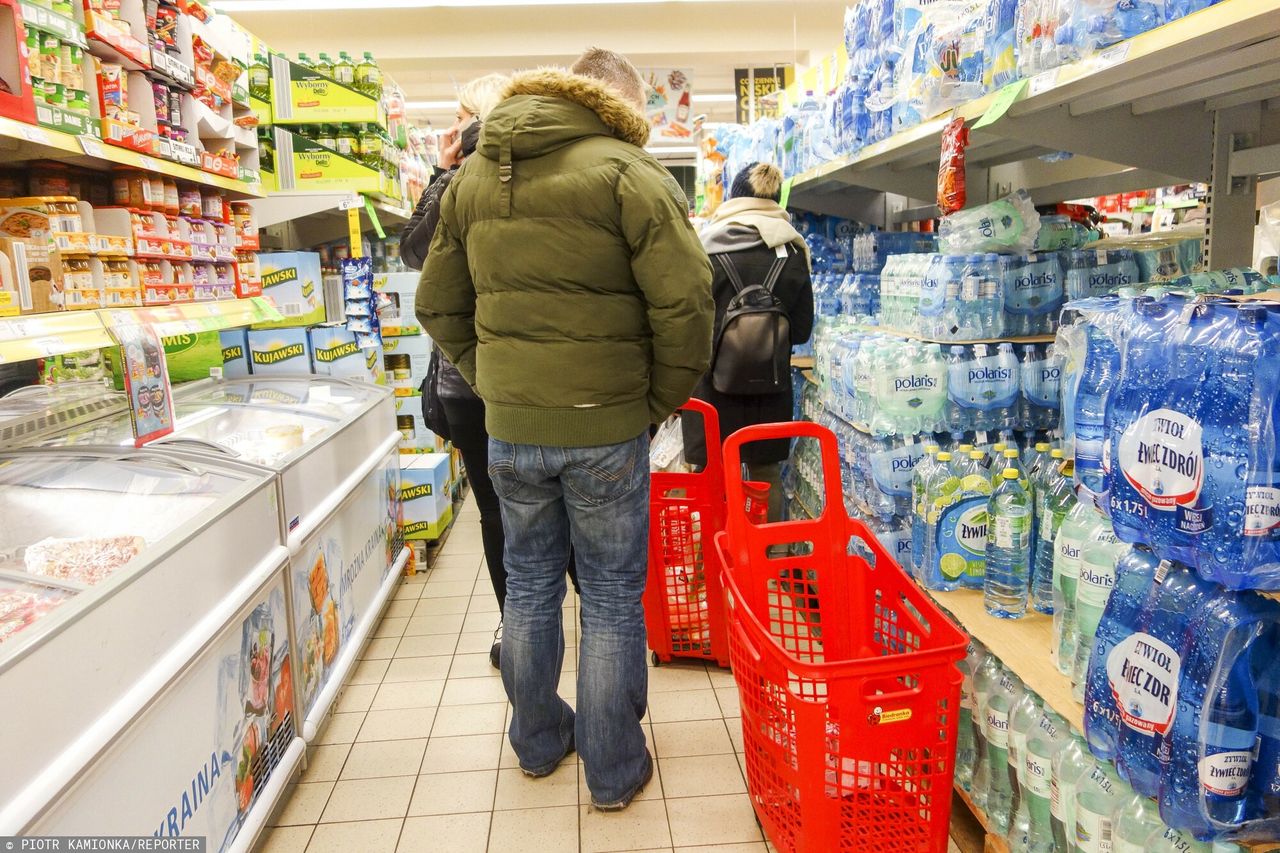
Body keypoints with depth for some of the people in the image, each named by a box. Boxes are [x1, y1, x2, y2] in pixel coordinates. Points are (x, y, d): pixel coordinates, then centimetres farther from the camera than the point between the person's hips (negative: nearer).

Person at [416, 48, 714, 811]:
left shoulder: (472, 176, 10)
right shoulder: (625, 170, -9)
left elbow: (440, 305, 13)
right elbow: (684, 301, -16)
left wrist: (492, 379, 15)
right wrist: (664, 400, -4)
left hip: (508, 427, 5)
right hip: (606, 428, -5)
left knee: (530, 586, 20)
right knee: (612, 597, 9)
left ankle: (537, 742, 37)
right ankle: (614, 772, 25)